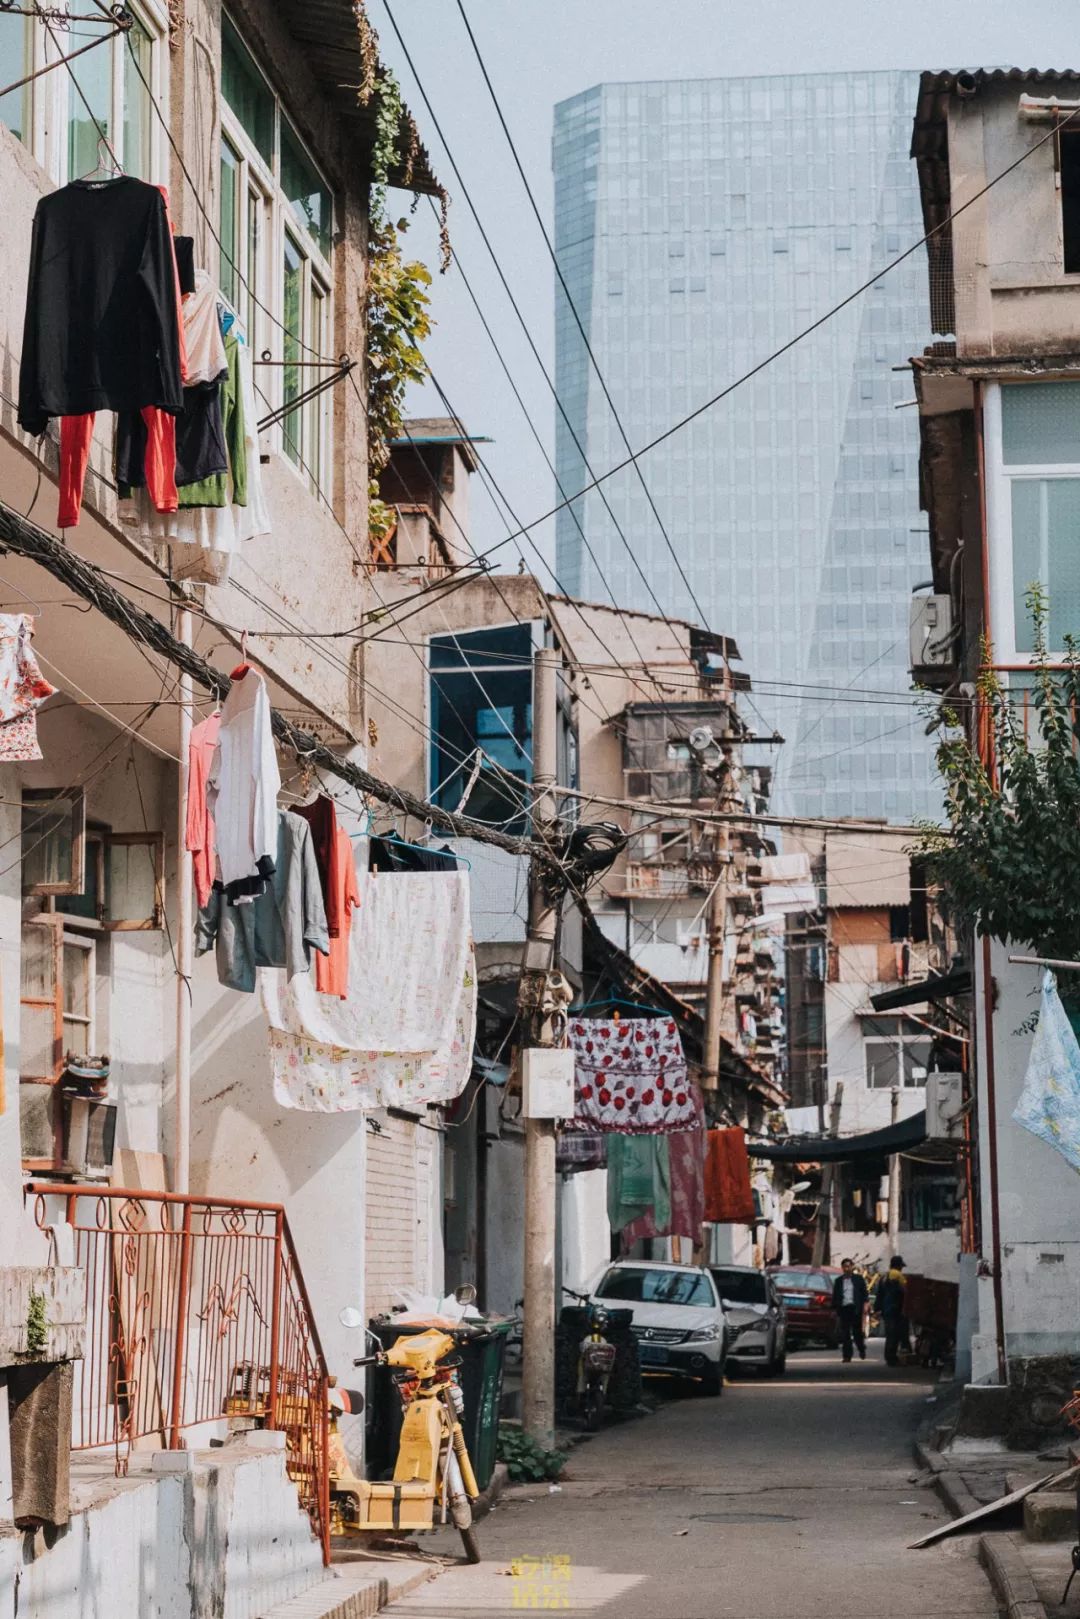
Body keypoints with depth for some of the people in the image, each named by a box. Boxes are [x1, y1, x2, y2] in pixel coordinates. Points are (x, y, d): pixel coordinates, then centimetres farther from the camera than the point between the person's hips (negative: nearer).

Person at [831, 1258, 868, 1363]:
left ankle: (862, 1350, 23)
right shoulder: (838, 1281, 13)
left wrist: (865, 1306, -6)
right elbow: (835, 1296, 13)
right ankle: (847, 1356, 1)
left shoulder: (858, 1279, 7)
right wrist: (835, 1308, 5)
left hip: (855, 1308, -2)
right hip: (843, 1308, 2)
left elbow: (864, 1293, 4)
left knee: (857, 1331, 0)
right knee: (845, 1333, -1)